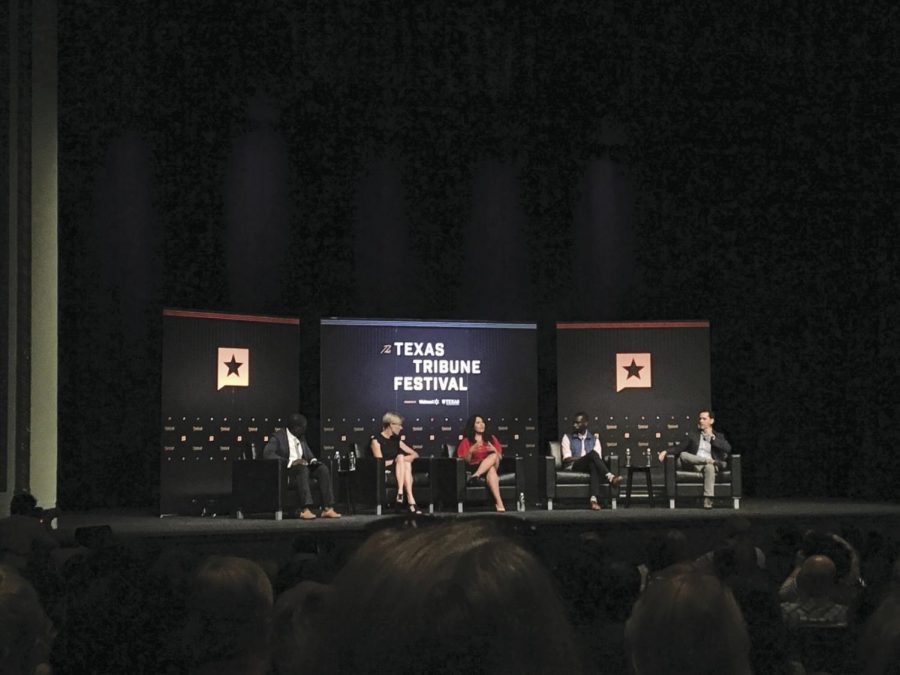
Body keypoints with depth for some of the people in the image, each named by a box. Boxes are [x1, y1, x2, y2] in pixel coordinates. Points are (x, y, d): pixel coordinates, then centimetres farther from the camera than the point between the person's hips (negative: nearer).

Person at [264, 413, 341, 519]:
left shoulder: (301, 437, 18)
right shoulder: (278, 437, -4)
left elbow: (308, 454, 23)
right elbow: (267, 453, -20)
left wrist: (313, 460, -4)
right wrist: (291, 462, -29)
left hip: (303, 467, 7)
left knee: (323, 469, -19)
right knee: (302, 469, -37)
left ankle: (327, 508, -25)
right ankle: (305, 509, -47)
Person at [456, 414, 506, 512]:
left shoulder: (491, 438, 21)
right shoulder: (466, 441, 12)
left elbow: (499, 457, 14)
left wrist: (493, 450, -8)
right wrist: (471, 451, -17)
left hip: (494, 467, 3)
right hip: (473, 468, -3)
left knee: (493, 456, -34)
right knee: (491, 470, -39)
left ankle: (475, 476, -47)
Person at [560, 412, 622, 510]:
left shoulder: (594, 438, 20)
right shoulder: (567, 437, 14)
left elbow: (598, 457, 6)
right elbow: (567, 458, 0)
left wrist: (590, 458, -17)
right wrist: (585, 457, -9)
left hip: (589, 467, 2)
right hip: (572, 466, -2)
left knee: (594, 465, -40)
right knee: (592, 453, -31)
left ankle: (594, 498, -57)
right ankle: (610, 478, -48)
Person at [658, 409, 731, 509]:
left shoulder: (719, 436, 19)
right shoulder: (693, 437, 24)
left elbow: (728, 449, 1)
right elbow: (679, 449, 16)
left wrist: (712, 438, 0)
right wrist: (666, 452, -2)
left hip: (710, 464, -2)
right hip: (694, 464, 2)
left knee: (709, 467, -40)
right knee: (683, 455, -29)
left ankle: (708, 499, -43)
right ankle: (710, 460, -29)